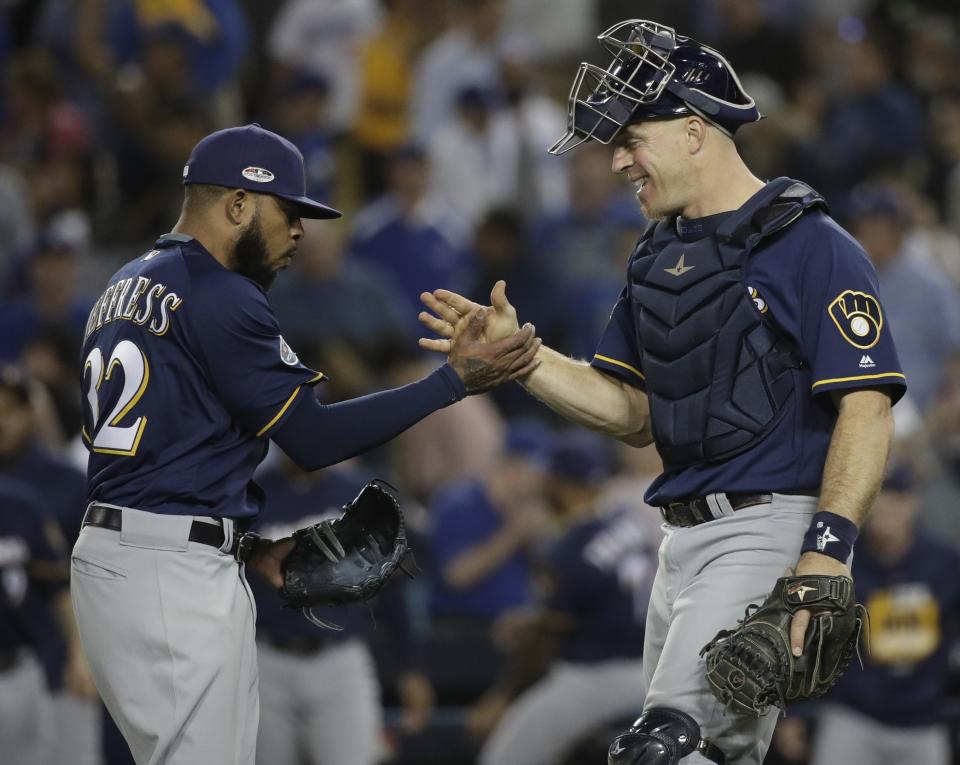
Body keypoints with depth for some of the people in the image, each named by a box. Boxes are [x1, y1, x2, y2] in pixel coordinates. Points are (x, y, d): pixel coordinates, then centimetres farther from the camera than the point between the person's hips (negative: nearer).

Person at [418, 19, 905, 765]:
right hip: (686, 537, 9)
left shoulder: (811, 247, -10)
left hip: (773, 531, -9)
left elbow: (866, 406, -15)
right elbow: (633, 413, 19)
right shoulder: (660, 256, 17)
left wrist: (827, 551, -25)